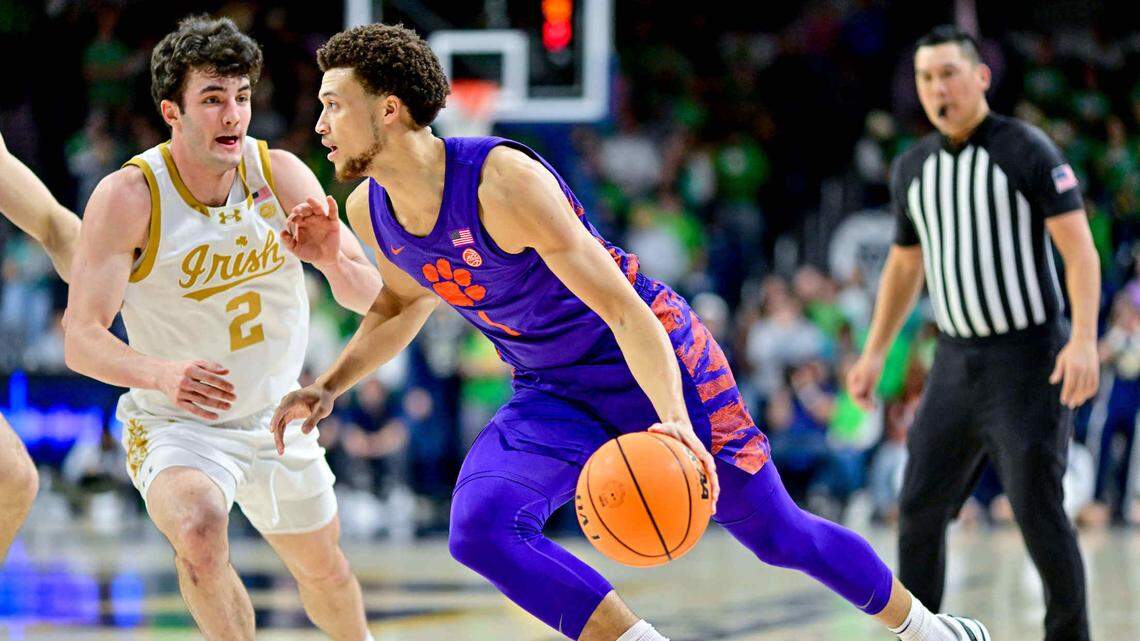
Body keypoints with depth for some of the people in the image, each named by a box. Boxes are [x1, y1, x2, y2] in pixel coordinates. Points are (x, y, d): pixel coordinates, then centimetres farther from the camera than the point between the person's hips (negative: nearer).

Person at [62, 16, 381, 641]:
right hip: (176, 426, -4)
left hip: (277, 419, 4)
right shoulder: (126, 198, -22)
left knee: (323, 570, 20)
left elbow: (370, 297, -10)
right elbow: (81, 341, -26)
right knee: (199, 533, -35)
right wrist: (163, 373, -46)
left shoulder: (281, 174, -12)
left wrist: (333, 260, -34)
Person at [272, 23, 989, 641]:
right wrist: (329, 387, 4)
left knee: (780, 535, 3)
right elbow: (405, 303, 17)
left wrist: (674, 423, -44)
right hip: (552, 397, 6)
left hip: (654, 365, -6)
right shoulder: (370, 209, -8)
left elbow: (624, 310, -30)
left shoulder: (503, 181, -30)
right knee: (479, 530, -24)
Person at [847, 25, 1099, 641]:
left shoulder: (1027, 151, -9)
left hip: (1028, 359, -6)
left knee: (1037, 510, -9)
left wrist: (1084, 339, -25)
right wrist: (875, 352, 17)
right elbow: (904, 265, 22)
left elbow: (1080, 250, -13)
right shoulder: (912, 168, 9)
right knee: (920, 507, 3)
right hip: (956, 359, 6)